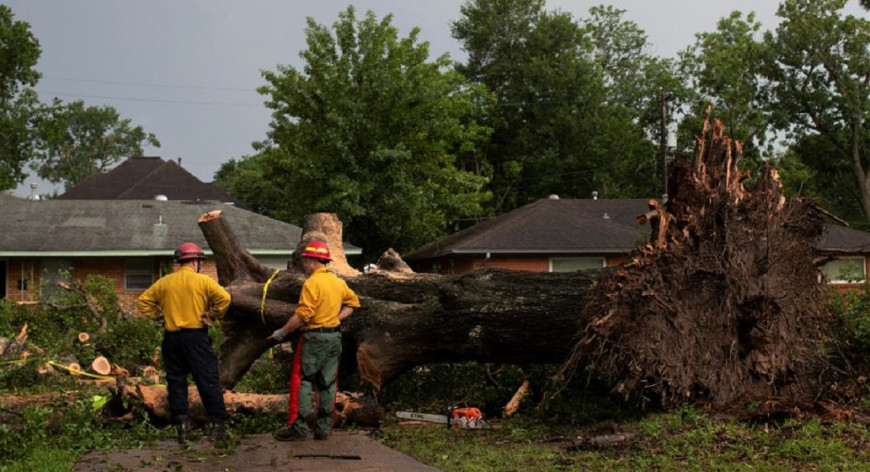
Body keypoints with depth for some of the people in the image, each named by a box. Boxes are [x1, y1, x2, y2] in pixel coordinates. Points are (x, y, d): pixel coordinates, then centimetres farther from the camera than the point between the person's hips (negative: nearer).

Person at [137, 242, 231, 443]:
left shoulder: (164, 282, 7)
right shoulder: (203, 281, -5)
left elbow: (143, 301, 12)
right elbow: (224, 298, -17)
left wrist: (159, 316, 12)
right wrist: (211, 315, -5)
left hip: (171, 338, 4)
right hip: (197, 337, -3)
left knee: (176, 382, 10)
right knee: (208, 381, 1)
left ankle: (182, 426, 7)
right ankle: (218, 424, 0)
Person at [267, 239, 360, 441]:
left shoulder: (312, 283, -15)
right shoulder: (338, 282, 10)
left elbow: (303, 315, -19)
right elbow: (353, 301, 21)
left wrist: (282, 332, -11)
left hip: (313, 337, -8)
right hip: (335, 336, 8)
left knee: (301, 381, -2)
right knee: (328, 383, 10)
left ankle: (298, 427, -5)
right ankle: (324, 428, 13)